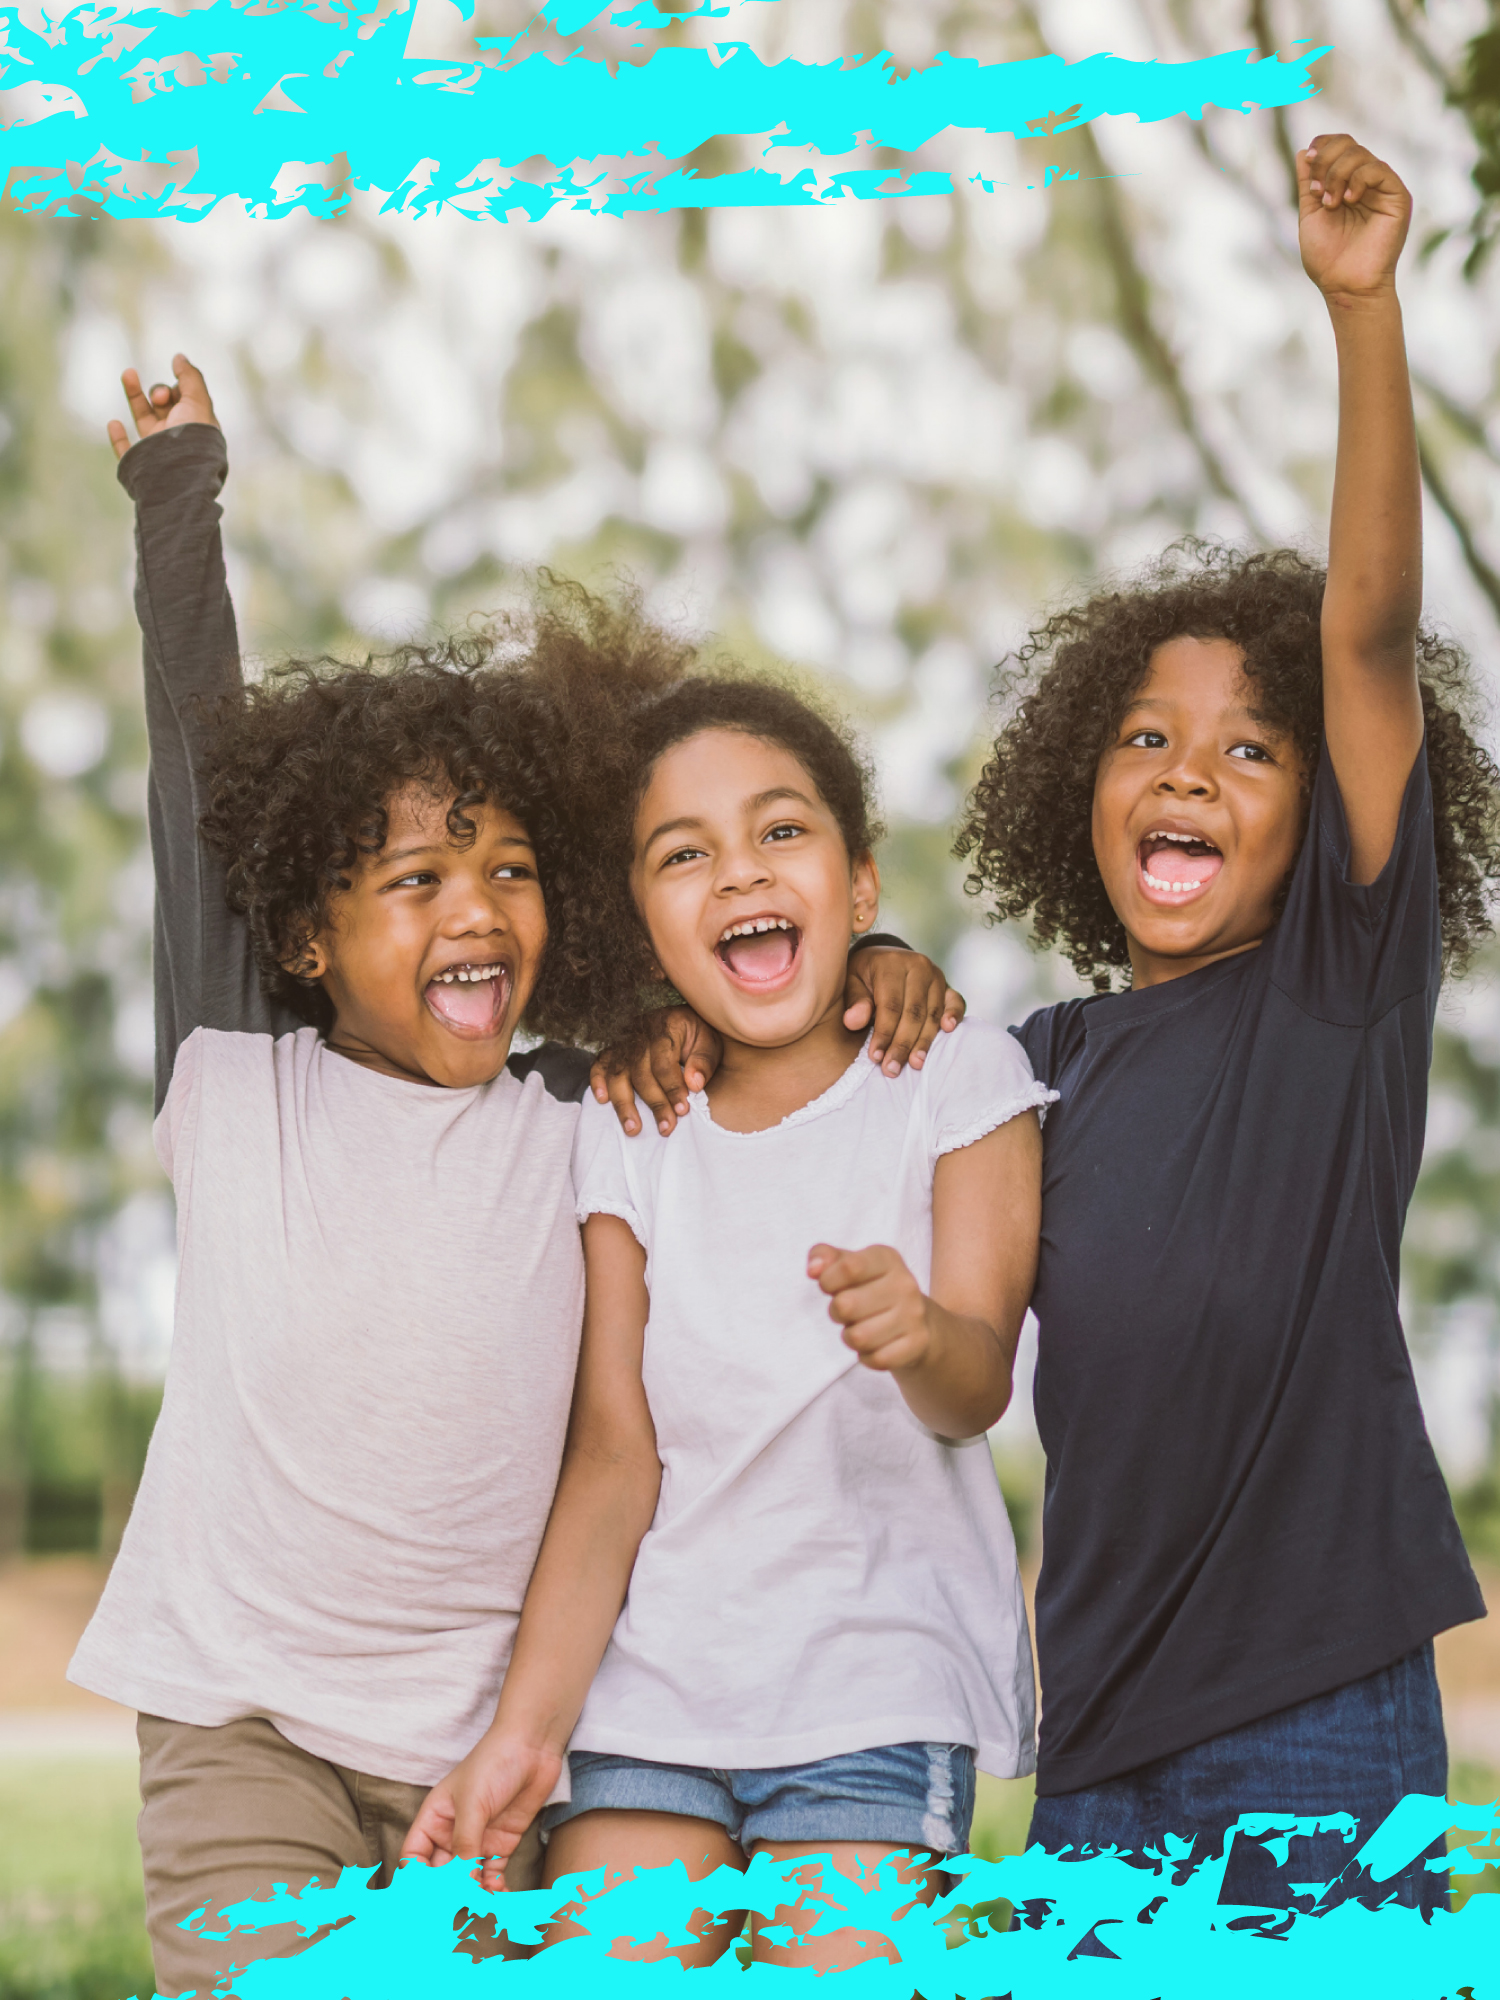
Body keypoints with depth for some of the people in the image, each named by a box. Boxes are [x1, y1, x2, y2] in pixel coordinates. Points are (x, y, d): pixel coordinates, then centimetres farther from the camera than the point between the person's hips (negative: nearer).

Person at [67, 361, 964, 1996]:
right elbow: (192, 749, 5)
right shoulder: (235, 1088, 0)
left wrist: (876, 970, -4)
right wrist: (178, 483, 11)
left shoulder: (584, 1119, 3)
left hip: (487, 1730, 1)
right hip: (242, 1716, -1)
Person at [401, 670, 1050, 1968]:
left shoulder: (959, 1080, 0)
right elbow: (614, 1451, 1)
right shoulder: (624, 1134, 6)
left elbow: (978, 1385, -12)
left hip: (880, 1679, -2)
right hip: (648, 1679, 2)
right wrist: (527, 1728, -11)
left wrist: (920, 1332, -36)